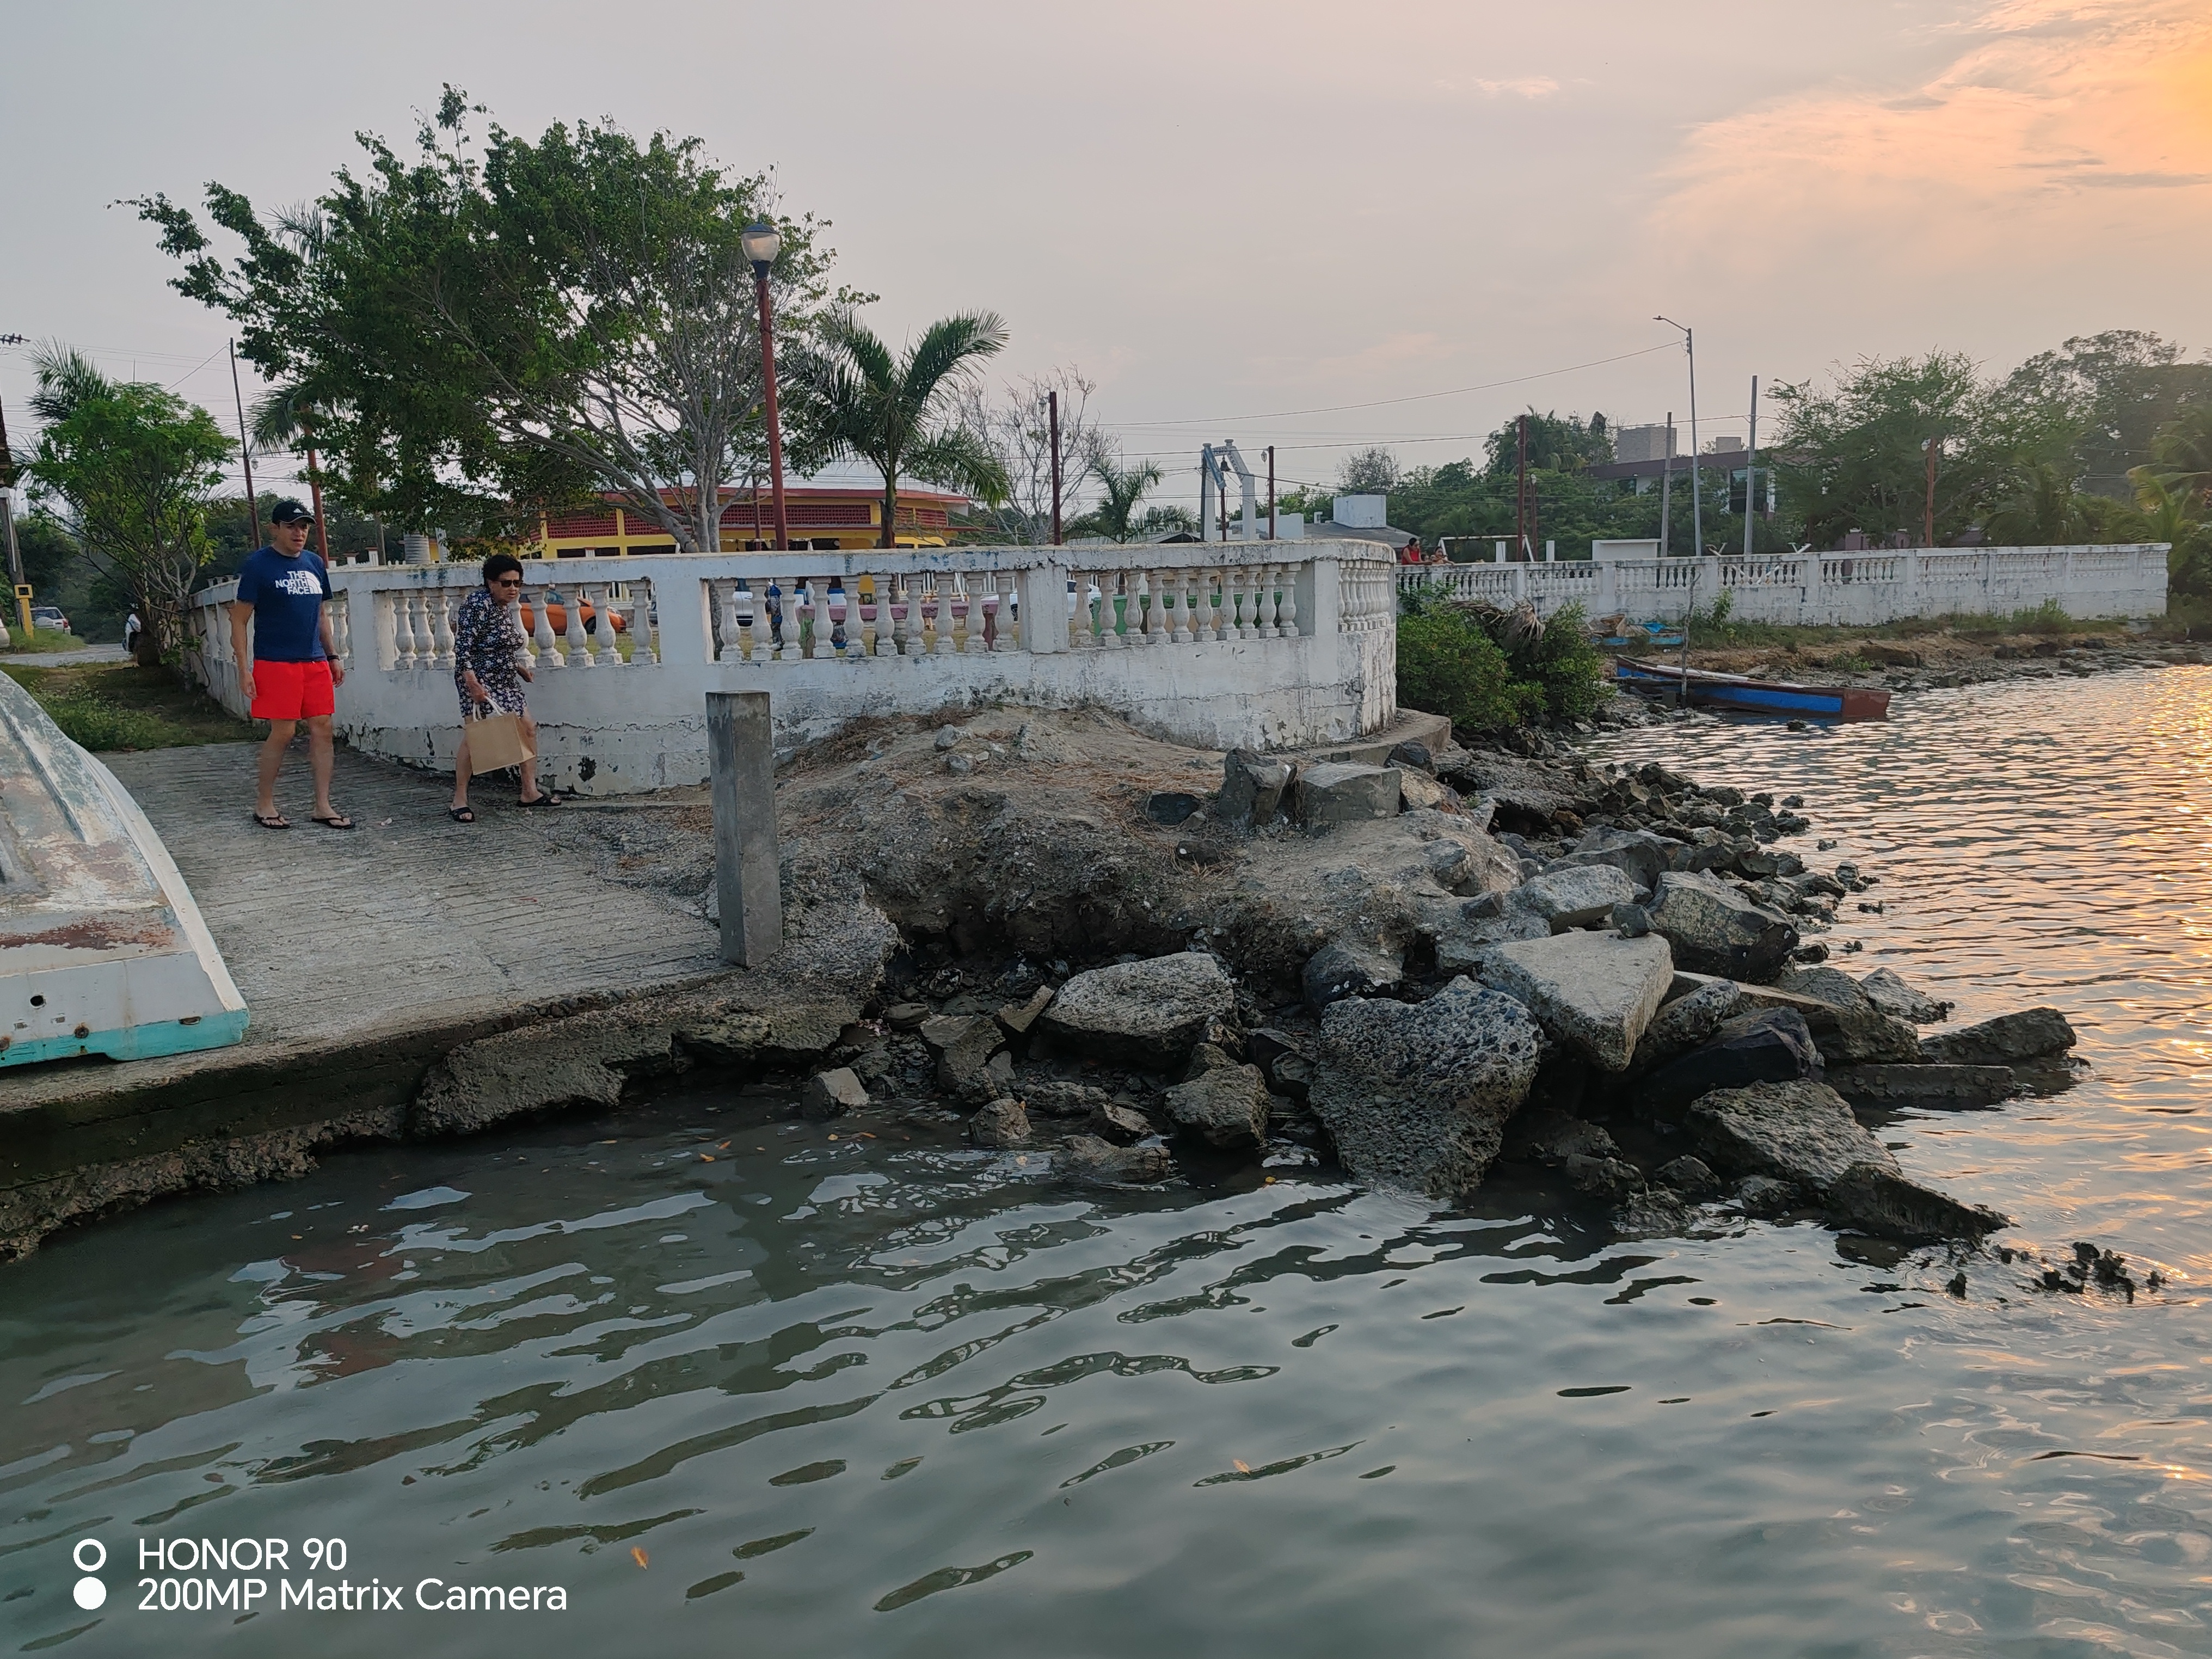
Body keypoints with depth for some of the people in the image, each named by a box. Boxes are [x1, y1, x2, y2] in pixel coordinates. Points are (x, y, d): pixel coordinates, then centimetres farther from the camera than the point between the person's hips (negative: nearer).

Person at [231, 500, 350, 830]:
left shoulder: (314, 564, 14)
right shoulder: (258, 564, -4)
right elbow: (239, 620, -5)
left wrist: (332, 656, 19)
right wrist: (244, 669, -11)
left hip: (314, 662, 6)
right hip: (275, 663, -6)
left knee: (322, 728, 1)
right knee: (283, 732, -5)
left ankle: (323, 806, 7)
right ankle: (264, 805, 11)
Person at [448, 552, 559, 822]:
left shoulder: (506, 607, 12)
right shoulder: (478, 605, -15)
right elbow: (463, 647, -21)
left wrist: (519, 668, 23)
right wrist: (472, 683, -28)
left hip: (505, 682, 10)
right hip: (479, 681, -10)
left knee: (528, 729, 8)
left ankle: (530, 791, 17)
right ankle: (459, 801, -8)